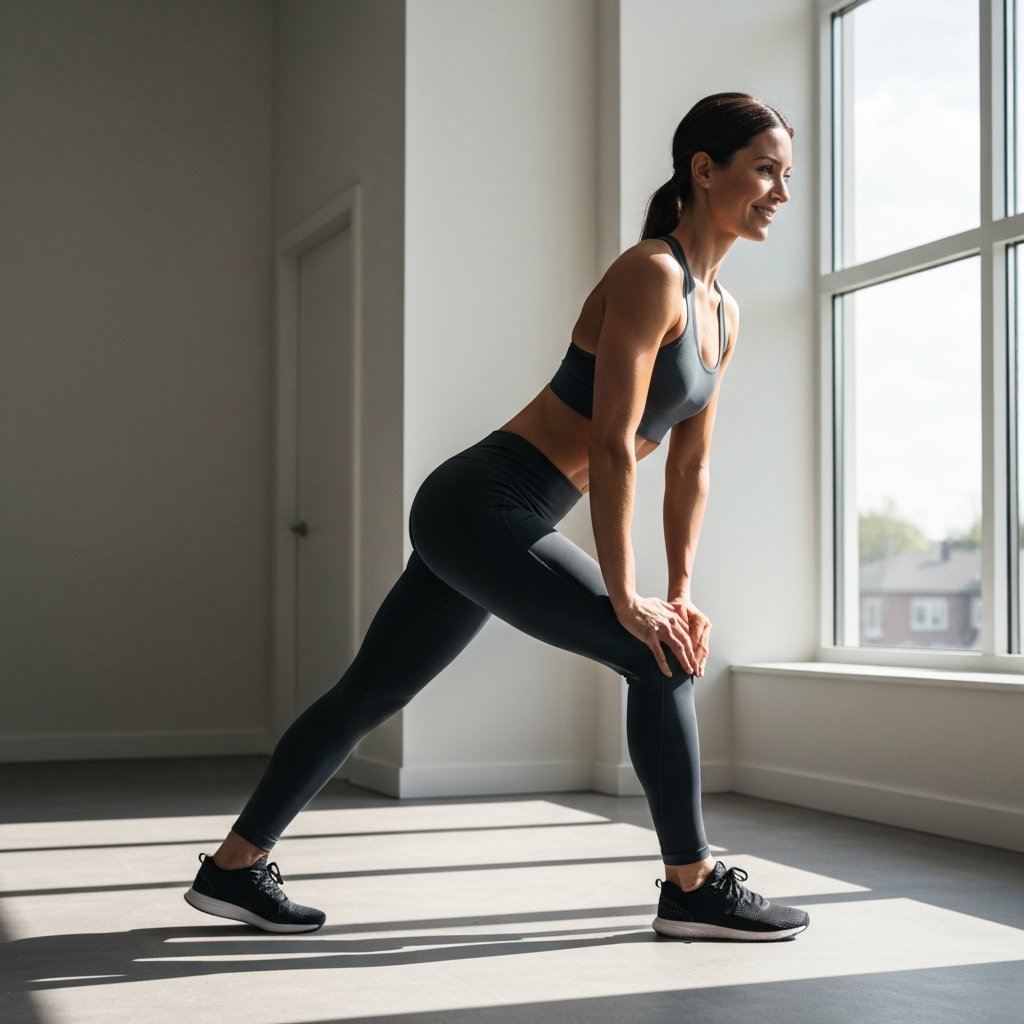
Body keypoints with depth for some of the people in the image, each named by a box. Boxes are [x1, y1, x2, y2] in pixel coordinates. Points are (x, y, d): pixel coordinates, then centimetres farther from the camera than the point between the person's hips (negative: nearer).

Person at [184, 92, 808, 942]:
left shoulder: (723, 315, 12)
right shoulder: (650, 275, -16)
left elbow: (690, 467, 14)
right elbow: (611, 447, -21)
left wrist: (682, 590, 9)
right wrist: (625, 598, -19)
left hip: (480, 518, 10)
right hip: (482, 504, -10)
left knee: (372, 691, 13)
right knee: (658, 659, -9)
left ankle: (235, 866, 24)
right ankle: (694, 888, 4)